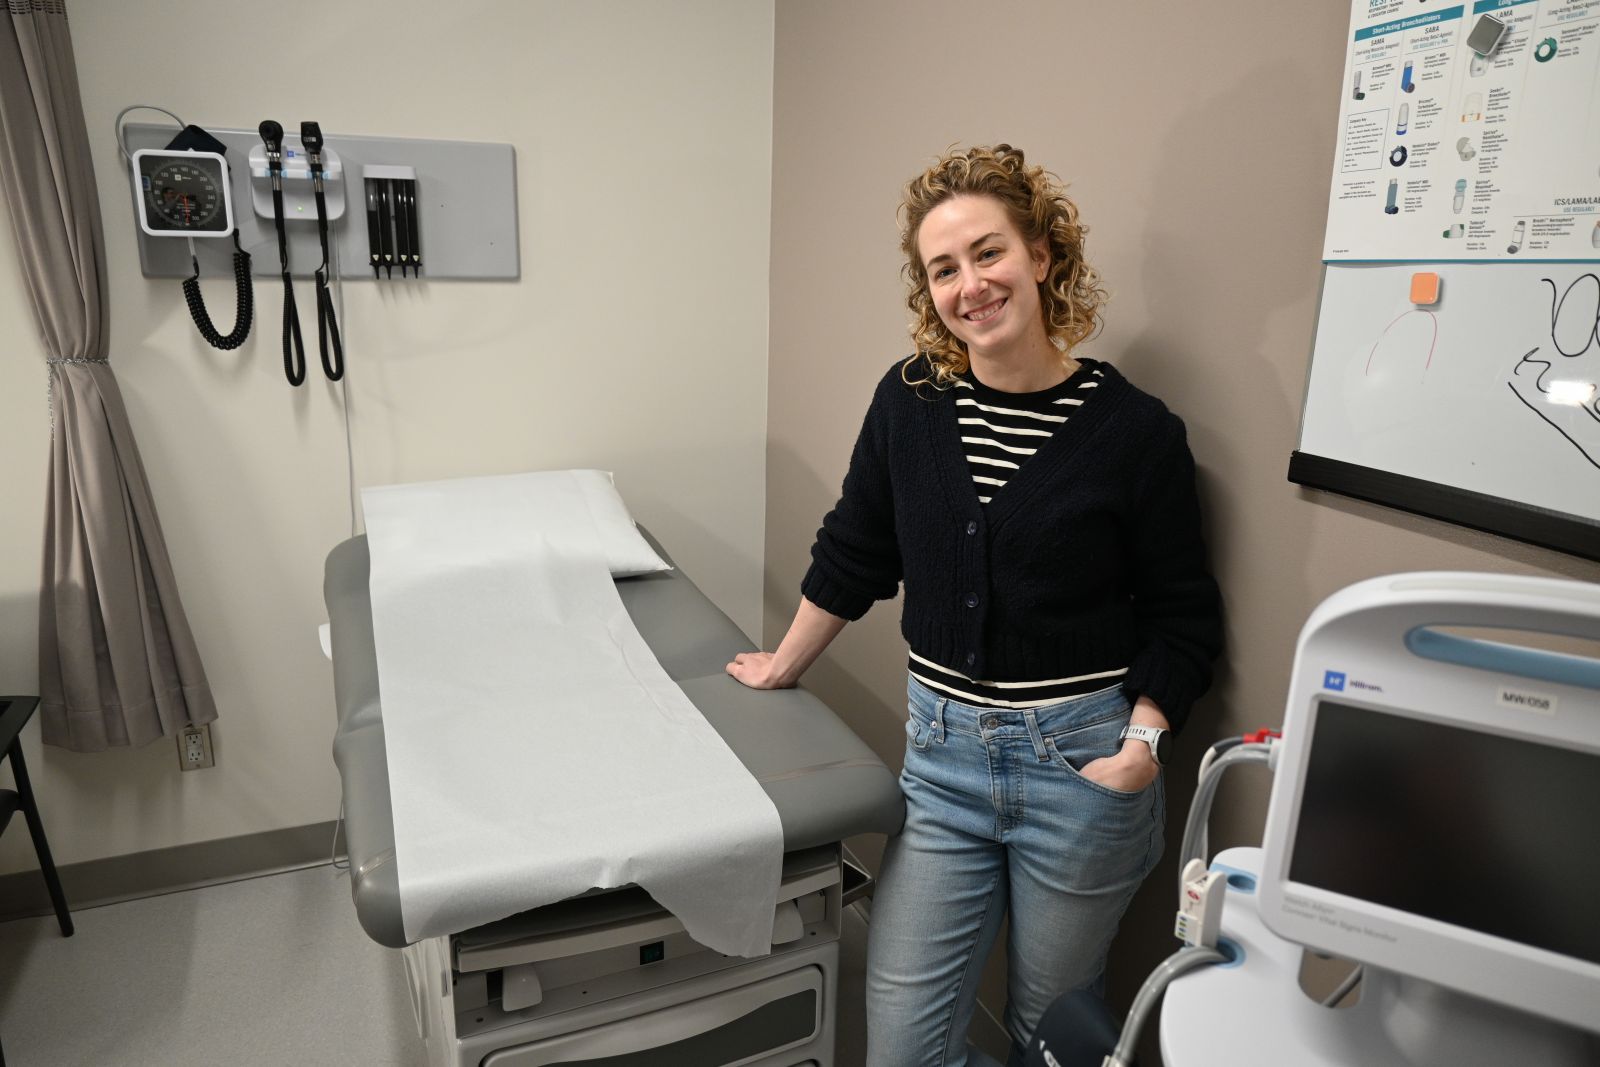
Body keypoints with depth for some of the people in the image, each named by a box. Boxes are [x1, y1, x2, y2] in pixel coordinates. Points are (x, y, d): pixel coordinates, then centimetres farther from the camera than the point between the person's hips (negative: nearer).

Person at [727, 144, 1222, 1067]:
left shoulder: (1135, 429, -9)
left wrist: (1145, 737, -14)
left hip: (1080, 763, -2)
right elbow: (851, 557, 11)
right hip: (943, 755, 3)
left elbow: (1182, 617, -1)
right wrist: (782, 667, 19)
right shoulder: (909, 402, -1)